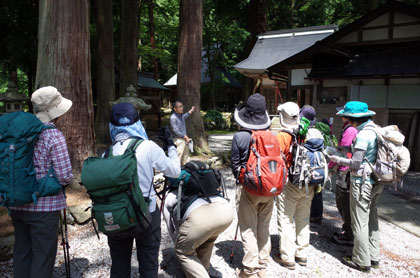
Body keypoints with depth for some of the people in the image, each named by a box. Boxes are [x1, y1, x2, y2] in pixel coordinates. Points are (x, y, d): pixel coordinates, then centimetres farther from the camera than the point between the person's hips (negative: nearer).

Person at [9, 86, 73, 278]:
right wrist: (68, 179, 2)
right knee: (43, 255, 6)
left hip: (17, 204, 7)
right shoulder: (54, 136, -17)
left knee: (22, 251, 19)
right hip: (44, 206, -7)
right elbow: (64, 176, -19)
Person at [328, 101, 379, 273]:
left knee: (360, 222, 3)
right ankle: (374, 257, 31)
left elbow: (356, 164, -20)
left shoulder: (363, 135, -20)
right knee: (372, 220, 18)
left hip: (362, 183, -9)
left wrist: (336, 159, -6)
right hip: (376, 182, 9)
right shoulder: (377, 130, 6)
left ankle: (362, 262, 14)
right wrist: (349, 151, 10)